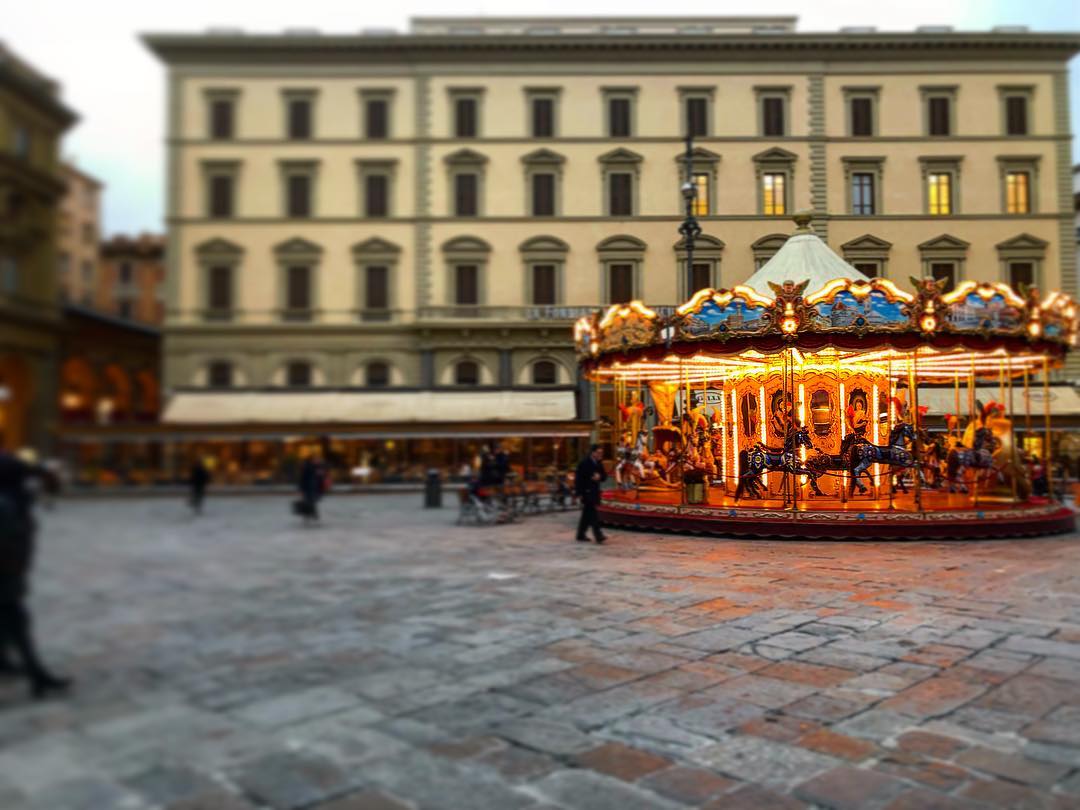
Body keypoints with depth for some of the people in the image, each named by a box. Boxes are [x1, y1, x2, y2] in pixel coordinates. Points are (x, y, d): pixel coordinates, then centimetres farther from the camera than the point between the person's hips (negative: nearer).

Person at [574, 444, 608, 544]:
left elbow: (604, 476, 12)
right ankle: (598, 535, -18)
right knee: (592, 514, -14)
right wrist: (580, 493, -16)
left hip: (594, 492, 8)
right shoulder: (584, 463, -12)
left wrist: (599, 477, -12)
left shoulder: (599, 463, 10)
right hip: (586, 492, -8)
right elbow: (578, 478, -13)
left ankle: (581, 535, 20)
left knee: (587, 515, 12)